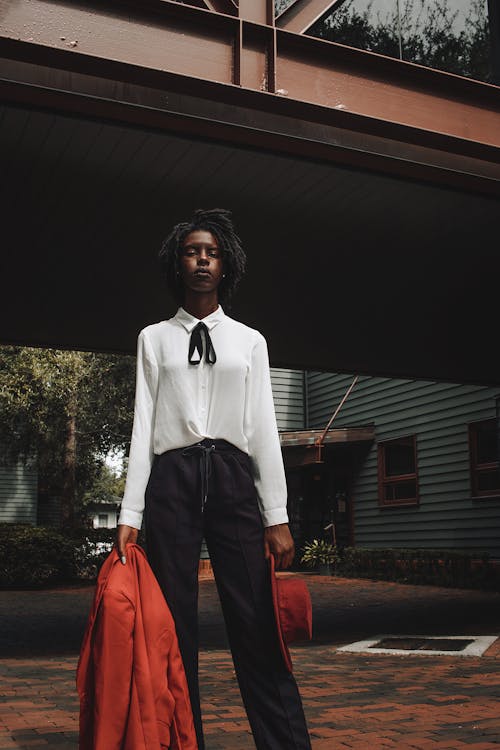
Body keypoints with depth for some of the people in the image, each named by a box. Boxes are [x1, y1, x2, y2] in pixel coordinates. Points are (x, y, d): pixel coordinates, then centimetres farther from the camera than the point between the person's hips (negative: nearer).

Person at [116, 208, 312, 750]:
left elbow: (263, 427, 8)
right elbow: (143, 424, 6)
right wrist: (131, 514, -4)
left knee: (256, 627, -3)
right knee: (172, 627, 2)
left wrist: (277, 517, 0)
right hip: (172, 479, 0)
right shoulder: (154, 338, 13)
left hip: (234, 477, 0)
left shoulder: (249, 340, 15)